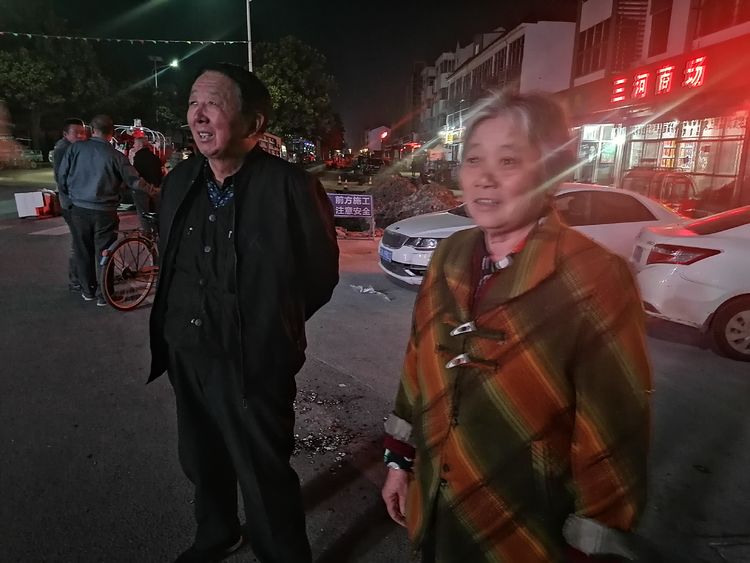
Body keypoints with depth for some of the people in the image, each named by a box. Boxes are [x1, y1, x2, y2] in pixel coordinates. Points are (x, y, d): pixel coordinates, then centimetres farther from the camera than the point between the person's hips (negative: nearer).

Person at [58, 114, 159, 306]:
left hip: (79, 209, 2)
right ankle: (103, 295, 12)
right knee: (103, 252, 7)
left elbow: (62, 176, 1)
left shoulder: (75, 148, -2)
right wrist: (154, 190, 11)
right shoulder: (116, 156, -8)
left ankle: (87, 290, 25)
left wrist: (70, 198, 17)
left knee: (83, 251, 14)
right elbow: (134, 181, -5)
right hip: (104, 212, -2)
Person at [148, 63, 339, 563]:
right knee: (202, 461, 25)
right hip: (185, 353, 7)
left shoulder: (290, 187, -17)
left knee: (265, 479, 8)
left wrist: (268, 328, 0)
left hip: (251, 362, -7)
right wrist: (175, 325, 12)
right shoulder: (181, 179, 3)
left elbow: (320, 275, -9)